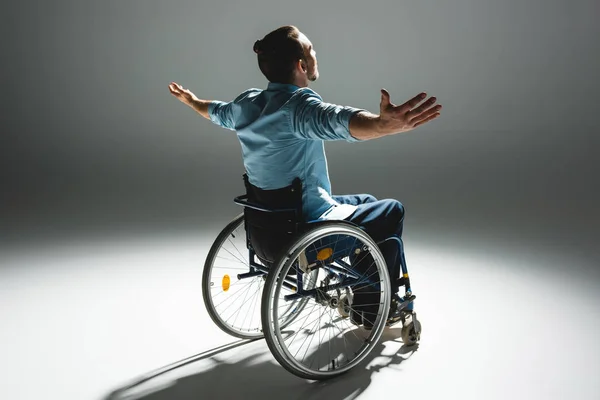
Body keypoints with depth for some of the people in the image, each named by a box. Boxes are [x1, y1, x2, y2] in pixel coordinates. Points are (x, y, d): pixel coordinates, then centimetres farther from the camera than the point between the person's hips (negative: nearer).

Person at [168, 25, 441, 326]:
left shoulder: (246, 103, 0)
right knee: (392, 211, 12)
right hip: (308, 225, -8)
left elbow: (215, 111, 22)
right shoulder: (299, 104, -25)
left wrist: (188, 99, 43)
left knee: (366, 202, 27)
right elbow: (340, 122, -48)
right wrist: (385, 124, -65)